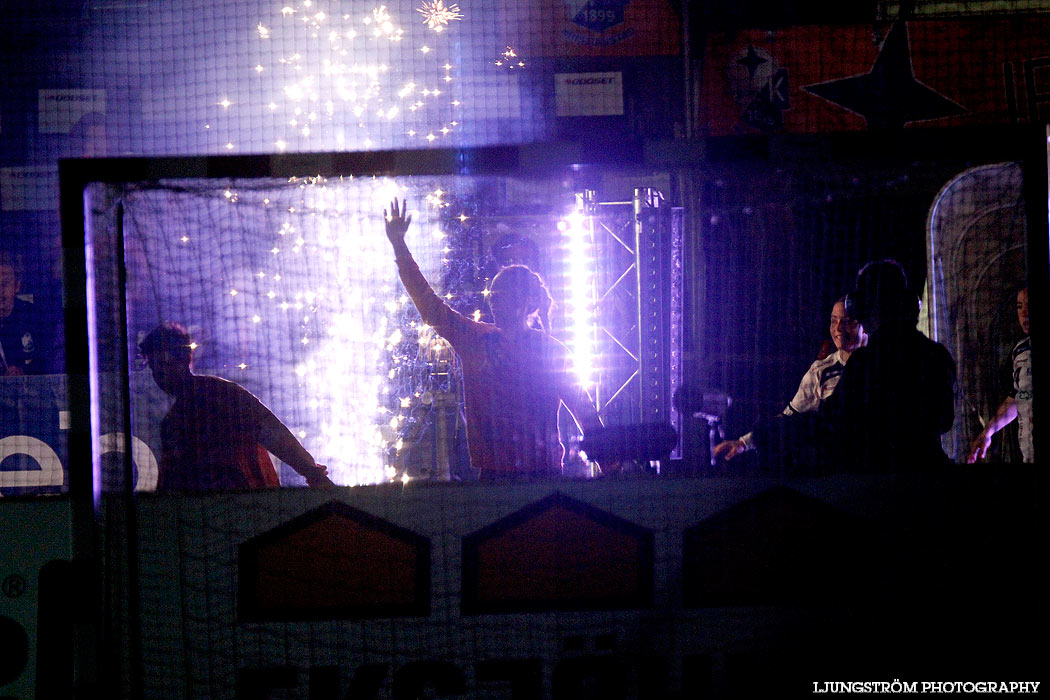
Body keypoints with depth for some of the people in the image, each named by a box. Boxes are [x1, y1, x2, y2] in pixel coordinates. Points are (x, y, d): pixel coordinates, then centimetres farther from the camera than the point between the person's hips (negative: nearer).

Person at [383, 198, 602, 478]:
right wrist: (398, 245, -1)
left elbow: (586, 412, 5)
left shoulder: (552, 352, 1)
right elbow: (428, 304, 4)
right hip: (493, 475, 2)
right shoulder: (476, 340, 7)